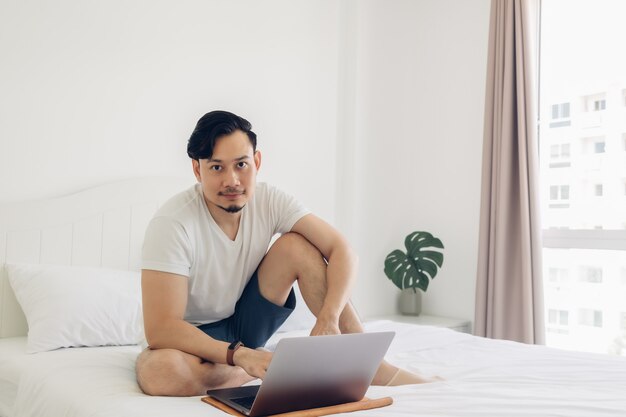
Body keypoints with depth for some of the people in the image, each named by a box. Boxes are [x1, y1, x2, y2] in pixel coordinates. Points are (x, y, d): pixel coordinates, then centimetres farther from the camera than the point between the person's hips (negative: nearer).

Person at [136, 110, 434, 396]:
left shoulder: (269, 201, -13)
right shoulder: (172, 223, -27)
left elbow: (341, 250, -19)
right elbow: (161, 329, -31)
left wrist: (328, 318, -36)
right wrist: (240, 355, -43)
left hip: (244, 322, 4)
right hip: (193, 338, -3)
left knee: (297, 245, -20)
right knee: (160, 370, -40)